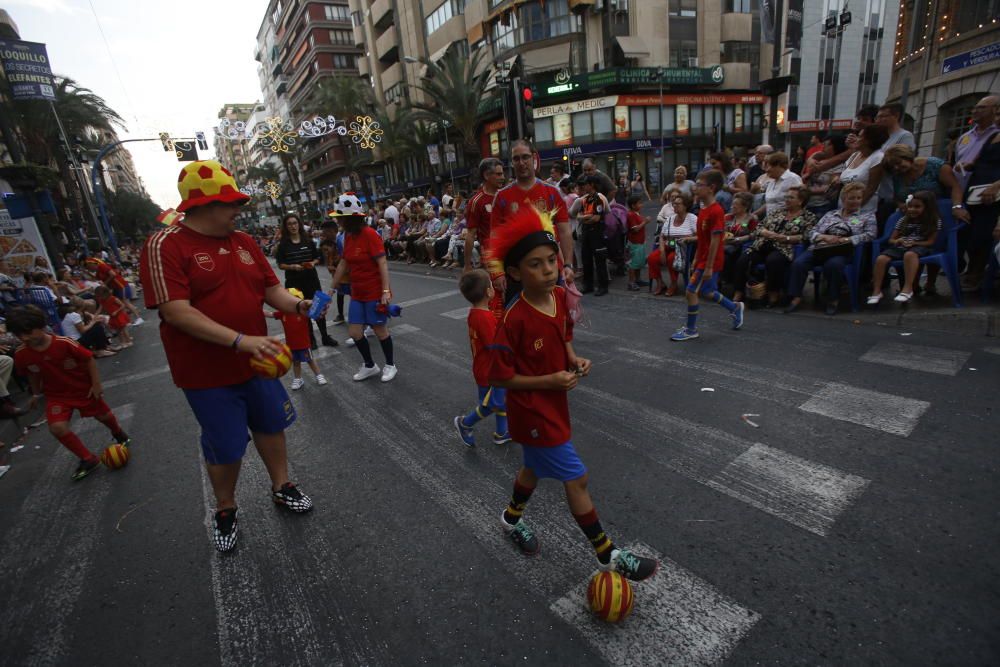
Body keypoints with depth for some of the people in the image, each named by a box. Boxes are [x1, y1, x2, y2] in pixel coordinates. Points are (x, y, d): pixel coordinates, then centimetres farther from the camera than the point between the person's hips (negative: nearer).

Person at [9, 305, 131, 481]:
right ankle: (88, 459, 1)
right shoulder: (21, 355, -15)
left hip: (83, 388, -2)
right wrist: (36, 394, 16)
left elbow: (89, 359, -15)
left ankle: (119, 433, 51)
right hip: (56, 395, 2)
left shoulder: (64, 343, -27)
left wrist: (96, 384, -16)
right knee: (57, 427, -17)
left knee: (104, 416, 15)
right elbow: (33, 375, 5)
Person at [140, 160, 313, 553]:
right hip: (208, 374, -5)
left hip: (256, 362, 6)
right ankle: (225, 510, 37)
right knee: (225, 448, 10)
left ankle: (281, 488, 40)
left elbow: (270, 288, 7)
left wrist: (298, 305, -14)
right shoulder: (165, 246, -15)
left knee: (271, 425, 18)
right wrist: (240, 340, -32)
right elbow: (176, 312, -24)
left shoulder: (243, 242, 4)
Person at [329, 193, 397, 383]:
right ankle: (370, 365, 27)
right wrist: (333, 287, 15)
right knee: (354, 332, 8)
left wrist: (386, 291, -24)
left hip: (375, 292, -7)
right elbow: (343, 263, 13)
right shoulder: (348, 236, 6)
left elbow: (382, 263, -19)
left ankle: (390, 365, 25)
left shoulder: (370, 234, -17)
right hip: (357, 293, 7)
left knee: (380, 330, 5)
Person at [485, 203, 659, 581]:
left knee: (535, 466, 28)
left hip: (554, 402, 8)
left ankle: (512, 518, 56)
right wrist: (550, 381, -24)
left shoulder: (561, 296, -6)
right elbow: (499, 377, -20)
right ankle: (608, 555, 26)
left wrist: (574, 359, -7)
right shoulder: (513, 320, -27)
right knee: (576, 479, 3)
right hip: (532, 411, -8)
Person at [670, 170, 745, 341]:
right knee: (706, 292, 19)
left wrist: (709, 267, -21)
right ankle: (735, 308, 39)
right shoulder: (704, 209, 8)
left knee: (691, 291, -5)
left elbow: (715, 241, -22)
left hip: (710, 261, -9)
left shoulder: (715, 211, -20)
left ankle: (691, 329, 8)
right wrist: (696, 259, 16)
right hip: (702, 259, 9)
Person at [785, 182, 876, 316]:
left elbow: (870, 234, 2)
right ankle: (796, 298, -27)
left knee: (833, 264, -39)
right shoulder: (830, 214, 25)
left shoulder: (868, 215, 17)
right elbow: (812, 232, 16)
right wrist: (825, 237, -6)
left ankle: (833, 300, -24)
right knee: (798, 263, -29)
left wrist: (845, 240, -11)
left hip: (843, 251, -2)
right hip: (819, 249, 3)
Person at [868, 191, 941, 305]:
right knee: (881, 259, -31)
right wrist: (897, 241, -8)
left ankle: (907, 289, -43)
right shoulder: (903, 220, 18)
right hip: (900, 247, 3)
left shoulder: (935, 221, 9)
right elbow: (891, 240, 16)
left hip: (920, 247, -3)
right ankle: (876, 291, -29)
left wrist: (914, 243, -17)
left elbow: (930, 242, 1)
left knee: (909, 254, -43)